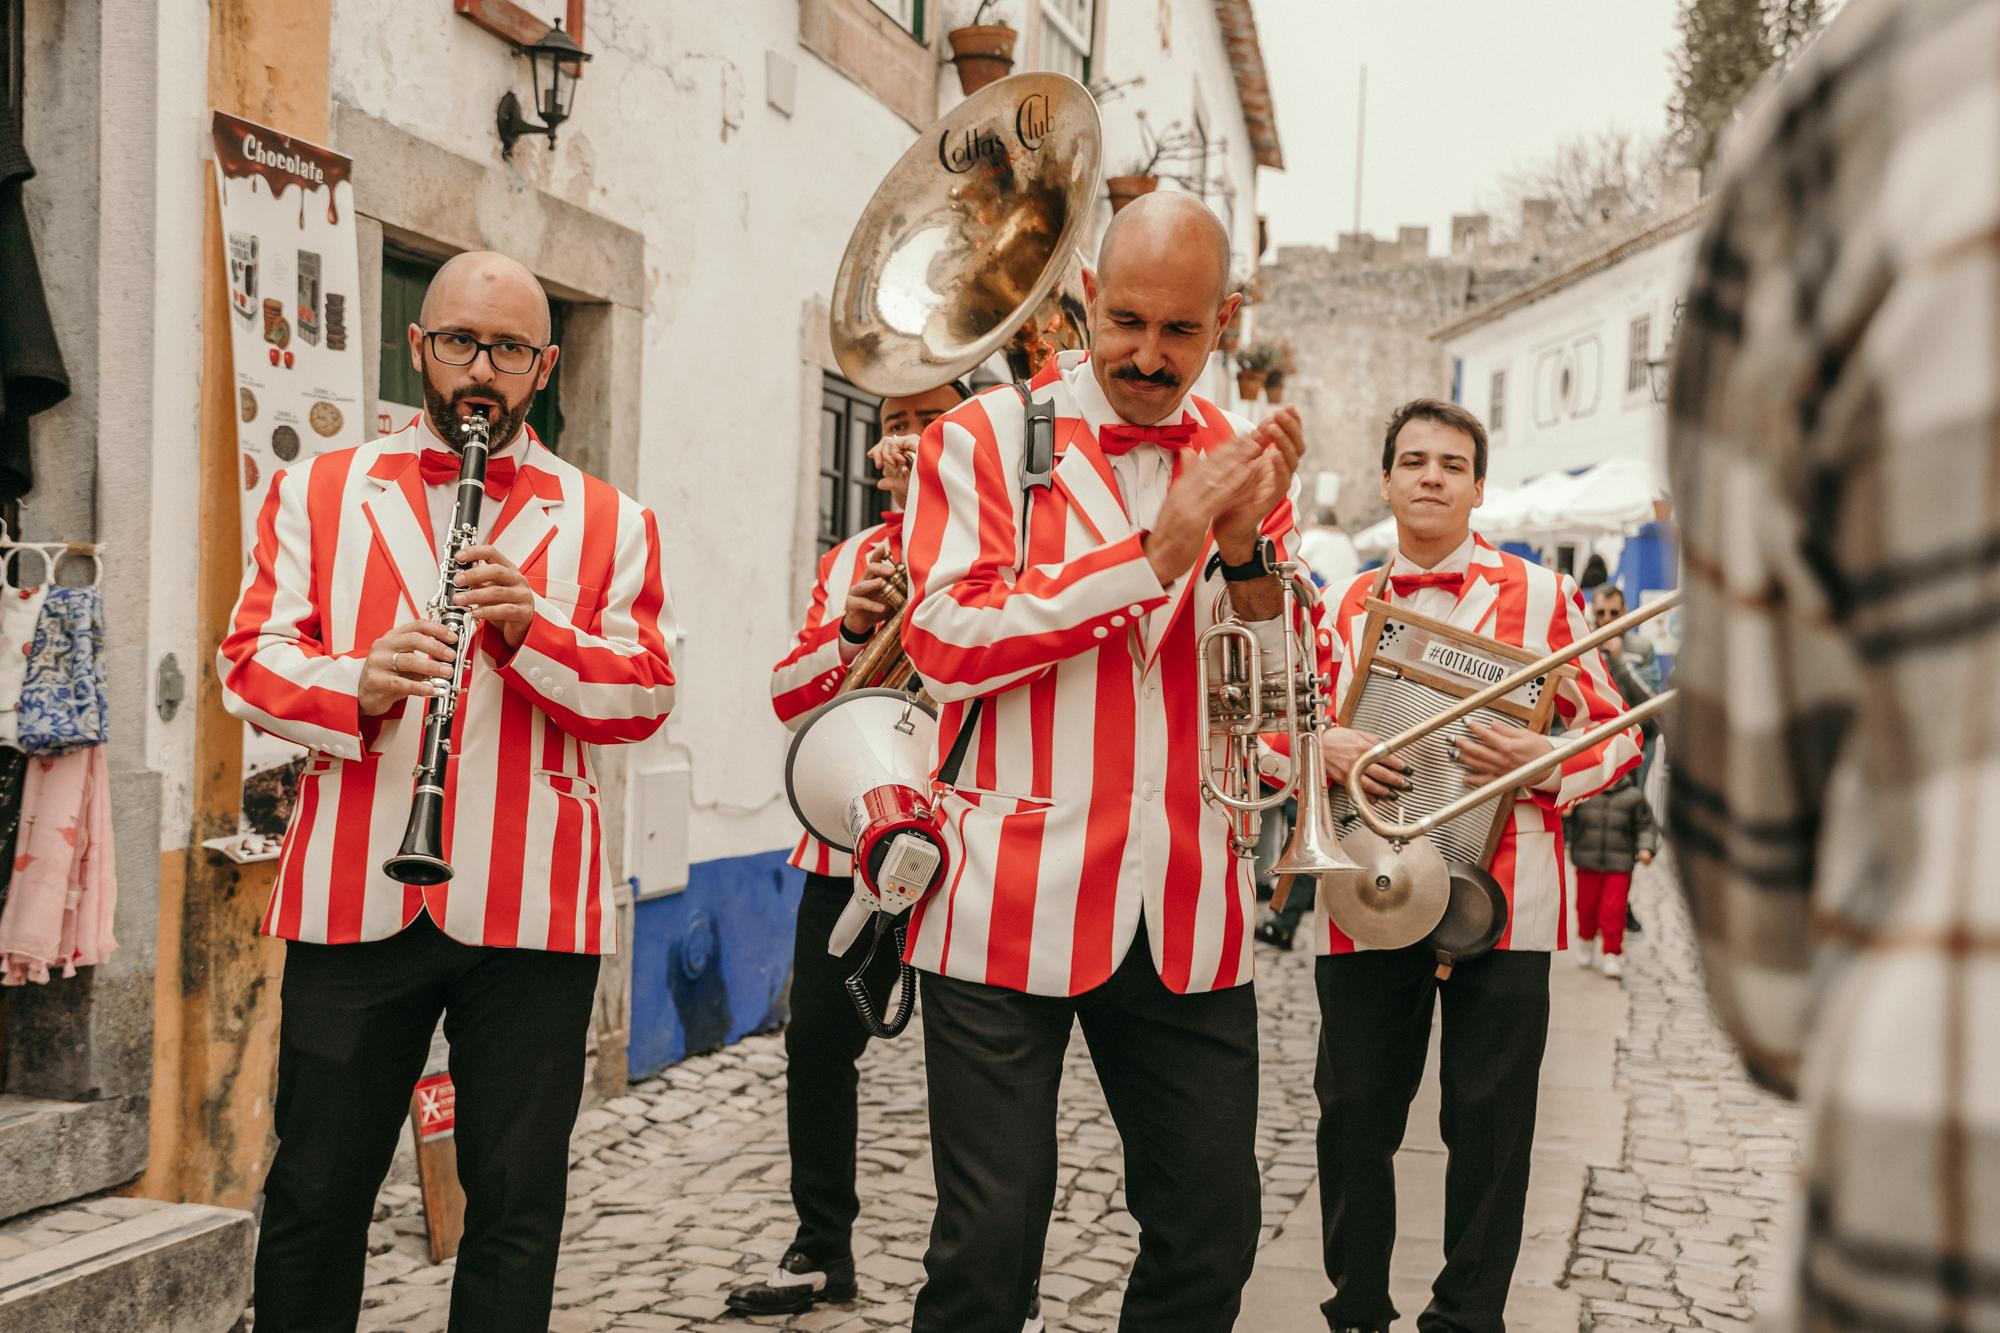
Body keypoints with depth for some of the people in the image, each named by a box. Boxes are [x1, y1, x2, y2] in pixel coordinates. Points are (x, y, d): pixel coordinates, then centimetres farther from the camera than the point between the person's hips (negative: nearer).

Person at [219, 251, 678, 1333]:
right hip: (352, 896, 1)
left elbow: (646, 695, 2)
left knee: (516, 1202, 5)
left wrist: (534, 629, -15)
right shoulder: (318, 492, 12)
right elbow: (250, 658, 5)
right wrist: (358, 684, -15)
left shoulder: (606, 522, 10)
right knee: (315, 1192, 8)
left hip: (531, 908, 0)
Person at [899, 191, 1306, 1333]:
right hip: (1012, 908, -3)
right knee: (991, 1241, -2)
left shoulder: (1243, 464, 11)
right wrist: (1156, 553, -16)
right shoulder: (982, 441, 1)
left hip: (1189, 920, 4)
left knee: (1212, 1237, 9)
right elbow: (947, 646, -13)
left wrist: (1248, 546, -11)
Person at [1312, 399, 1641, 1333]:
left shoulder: (1541, 598, 5)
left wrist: (1546, 762, -14)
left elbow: (1617, 736, 7)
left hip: (1500, 900, -2)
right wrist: (1326, 749, -7)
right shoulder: (1345, 608, 11)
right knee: (1354, 1112, 7)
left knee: (1489, 1122, 3)